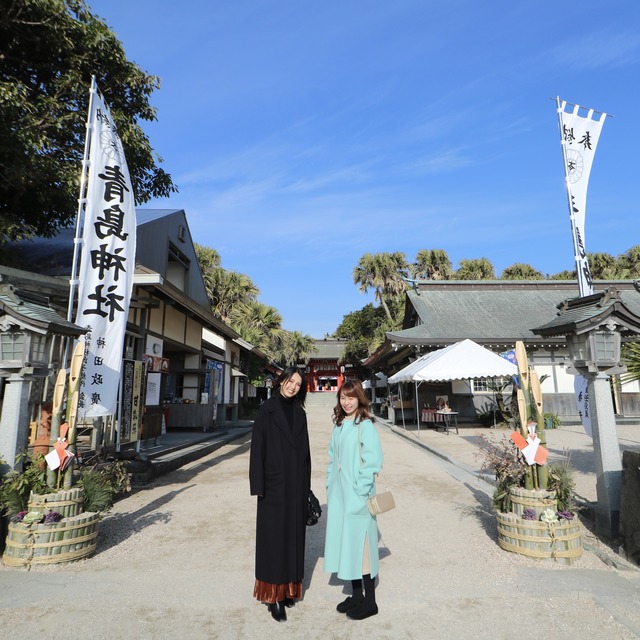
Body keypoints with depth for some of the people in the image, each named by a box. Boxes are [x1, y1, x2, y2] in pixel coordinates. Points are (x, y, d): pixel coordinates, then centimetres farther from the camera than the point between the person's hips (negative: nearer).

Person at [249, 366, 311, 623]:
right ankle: (273, 595, 14)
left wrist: (305, 484, 9)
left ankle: (289, 586, 27)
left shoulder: (300, 413, 6)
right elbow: (258, 447, -9)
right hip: (274, 483, -4)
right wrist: (258, 485, -12)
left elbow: (305, 450, 10)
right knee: (274, 536, 3)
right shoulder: (266, 410, -7)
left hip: (296, 483, 5)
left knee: (293, 533, 12)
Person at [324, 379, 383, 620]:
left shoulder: (366, 426, -13)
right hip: (339, 495, 7)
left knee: (360, 544, 3)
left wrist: (361, 492, -15)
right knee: (346, 543, 14)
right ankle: (356, 595, 31)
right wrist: (330, 487, 9)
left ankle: (369, 601, 20)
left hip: (357, 496, -7)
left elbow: (372, 462, -15)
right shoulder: (339, 426, 7)